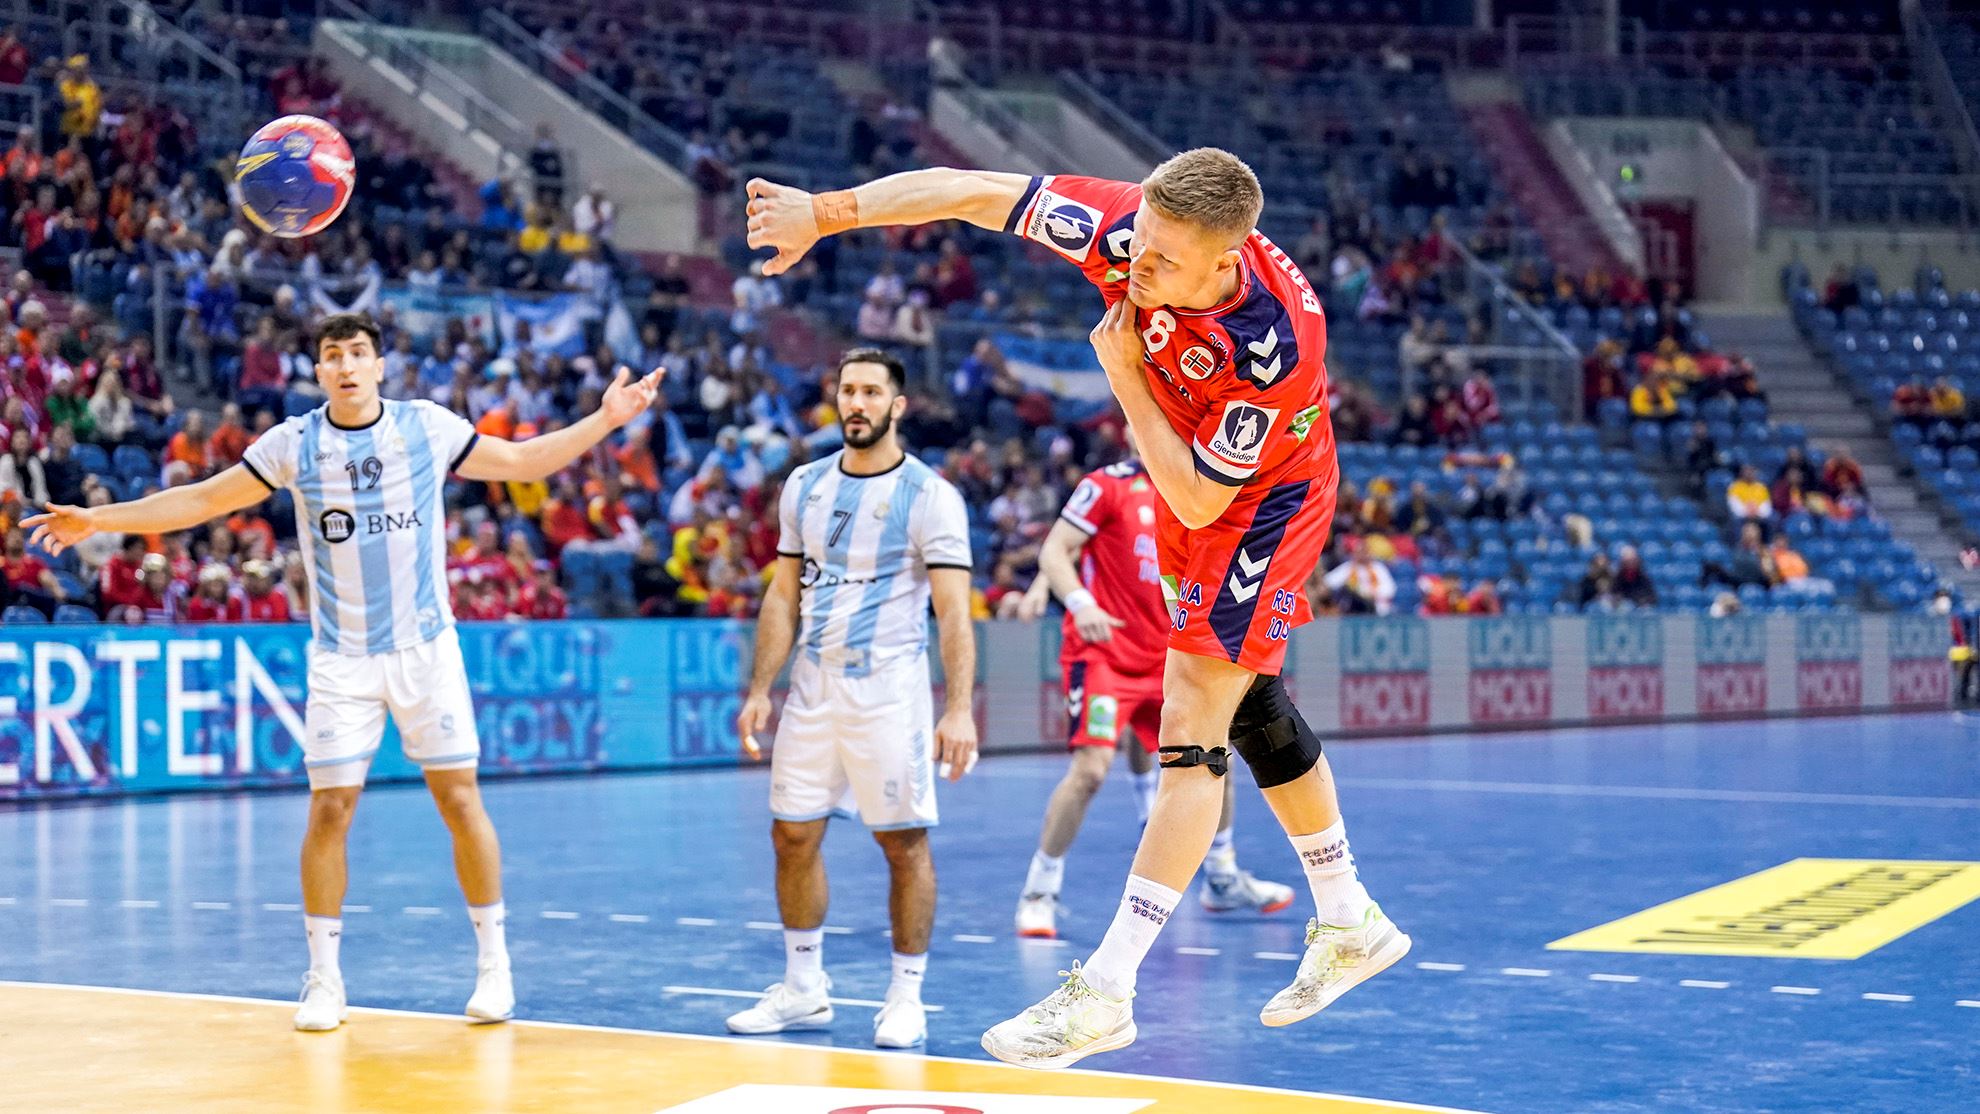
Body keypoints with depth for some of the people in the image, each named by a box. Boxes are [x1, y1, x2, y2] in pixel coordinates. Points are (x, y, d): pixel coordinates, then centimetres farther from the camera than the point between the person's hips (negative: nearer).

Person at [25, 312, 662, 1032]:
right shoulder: (293, 444, -1)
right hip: (341, 658, 0)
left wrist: (605, 420, 4)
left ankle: (494, 964, 11)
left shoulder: (427, 427, -1)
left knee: (460, 798, -2)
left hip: (426, 646, 0)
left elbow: (523, 461, 10)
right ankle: (323, 980, 8)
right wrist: (96, 520, -1)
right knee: (329, 810, -4)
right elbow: (201, 500, 5)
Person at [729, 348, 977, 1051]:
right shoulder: (805, 486, 9)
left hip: (889, 688, -5)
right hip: (813, 688, 5)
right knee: (793, 835, 7)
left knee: (904, 843, -1)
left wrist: (959, 708, -21)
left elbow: (954, 612, -11)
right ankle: (804, 990, 19)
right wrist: (760, 690, 7)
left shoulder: (929, 495, -7)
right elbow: (784, 596, 14)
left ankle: (907, 997, 9)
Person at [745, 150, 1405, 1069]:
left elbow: (1200, 502, -30)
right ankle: (1350, 925, 33)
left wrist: (1124, 377, -30)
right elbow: (971, 193, -20)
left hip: (1263, 502, -7)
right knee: (1251, 710, 17)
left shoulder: (1277, 344, -39)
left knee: (1193, 727, -13)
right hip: (1188, 485, 7)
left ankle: (1106, 991, -13)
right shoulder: (1132, 227, -27)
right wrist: (822, 211, -23)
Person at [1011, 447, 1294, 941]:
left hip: (1164, 659, 7)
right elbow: (1054, 551, -11)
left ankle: (1223, 880, 28)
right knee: (1091, 767, -20)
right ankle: (1038, 892, -6)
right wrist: (1079, 602, -27)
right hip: (1102, 654, -7)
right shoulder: (1109, 485, -7)